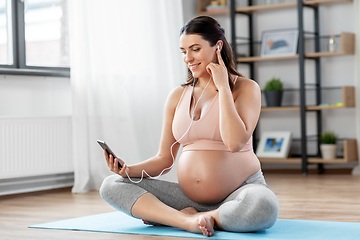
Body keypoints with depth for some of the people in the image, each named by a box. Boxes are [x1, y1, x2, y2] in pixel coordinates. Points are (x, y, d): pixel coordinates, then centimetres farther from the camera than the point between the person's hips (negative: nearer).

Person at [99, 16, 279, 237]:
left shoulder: (246, 88, -3)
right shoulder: (178, 96, 9)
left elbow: (235, 142, -20)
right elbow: (164, 159, 9)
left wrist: (223, 86, -12)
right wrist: (130, 170, -10)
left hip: (239, 191, -4)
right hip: (190, 197, 4)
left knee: (264, 207, -40)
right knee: (111, 185, -8)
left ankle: (166, 216, -20)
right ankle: (188, 220, -23)